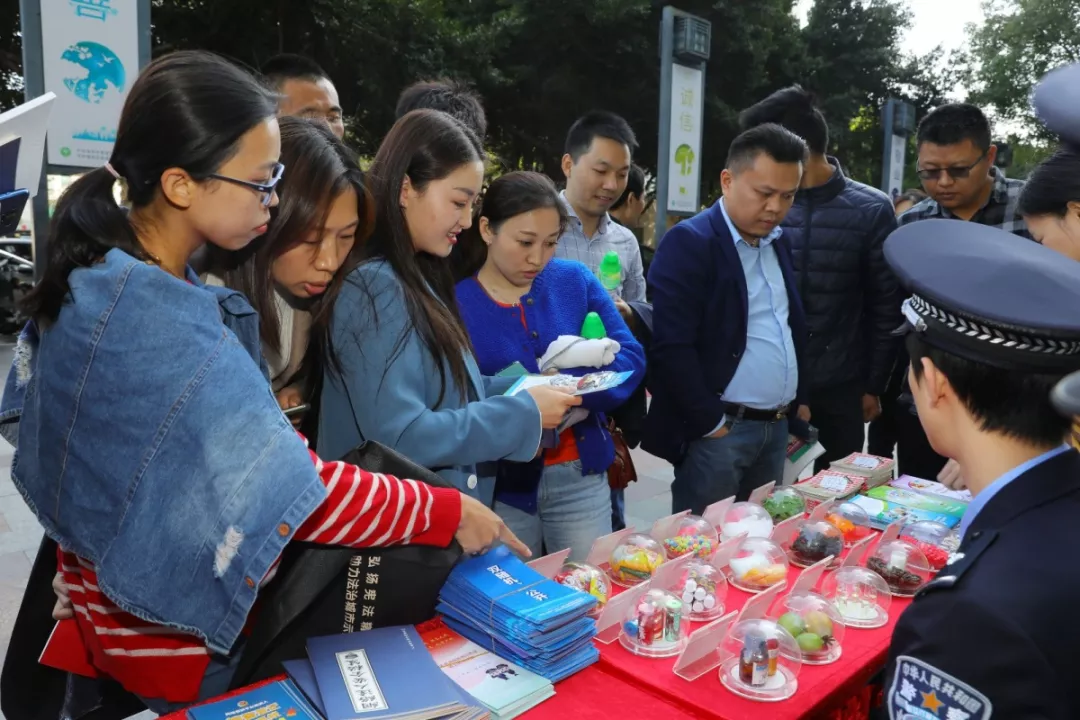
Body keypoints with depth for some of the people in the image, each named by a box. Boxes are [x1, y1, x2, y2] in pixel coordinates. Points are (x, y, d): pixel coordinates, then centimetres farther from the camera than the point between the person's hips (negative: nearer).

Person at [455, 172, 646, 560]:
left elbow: (631, 356, -3)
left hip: (580, 476, 3)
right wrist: (551, 364, -23)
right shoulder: (454, 300, -9)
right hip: (499, 484, -2)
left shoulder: (575, 280, 1)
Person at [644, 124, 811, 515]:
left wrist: (799, 399, 13)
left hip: (777, 426, 7)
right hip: (719, 429, -7)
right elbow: (671, 346, -19)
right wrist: (711, 422, -15)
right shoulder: (690, 242, -13)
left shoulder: (780, 242, 11)